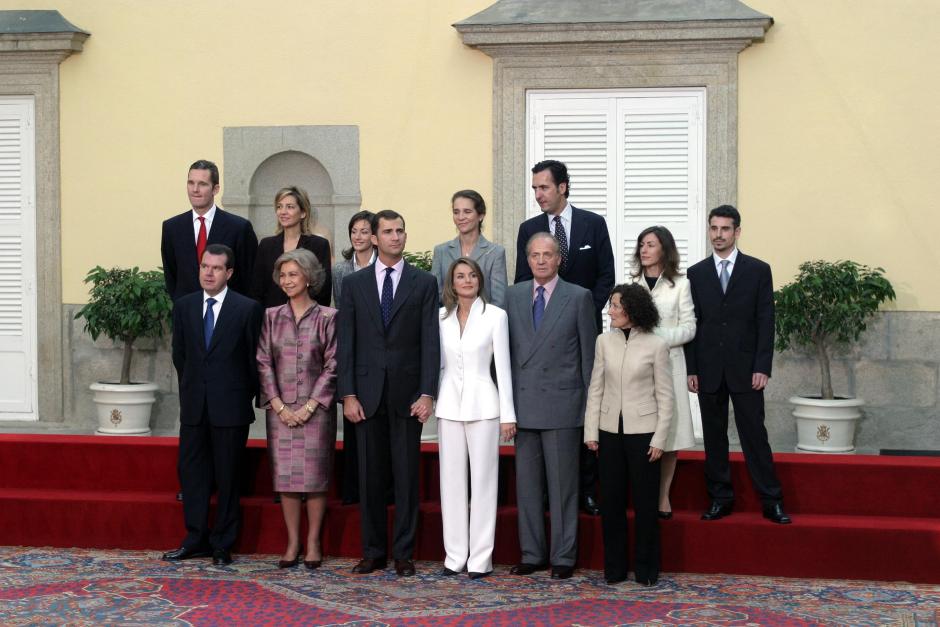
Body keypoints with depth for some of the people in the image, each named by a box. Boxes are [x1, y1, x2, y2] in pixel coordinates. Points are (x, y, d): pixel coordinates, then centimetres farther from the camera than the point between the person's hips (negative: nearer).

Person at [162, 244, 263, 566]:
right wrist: (191, 390, 15)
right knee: (192, 471, 7)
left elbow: (253, 358, 1)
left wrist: (247, 396, 5)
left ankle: (222, 544, 12)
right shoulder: (184, 306, 6)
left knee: (227, 476, 4)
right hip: (194, 406, 4)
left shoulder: (247, 309, -5)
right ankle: (196, 539, 17)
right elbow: (179, 355, 14)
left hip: (230, 406, -4)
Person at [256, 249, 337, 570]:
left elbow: (332, 365, -3)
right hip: (280, 408, 2)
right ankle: (293, 542, 11)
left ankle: (313, 542, 9)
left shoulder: (327, 317, 0)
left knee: (315, 474, -1)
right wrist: (279, 406, -6)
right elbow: (263, 363, 4)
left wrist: (310, 405, -10)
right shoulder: (271, 317, 7)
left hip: (316, 407, -2)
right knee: (285, 476, 3)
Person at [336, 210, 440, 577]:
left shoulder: (424, 283, 3)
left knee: (406, 476, 3)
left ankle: (404, 553, 11)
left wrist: (426, 394, -9)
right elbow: (346, 343, 5)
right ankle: (373, 551, 16)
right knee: (370, 476, 6)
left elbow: (430, 342, -2)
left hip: (406, 393, -1)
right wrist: (348, 394, -3)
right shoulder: (354, 283, 7)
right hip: (367, 392, 2)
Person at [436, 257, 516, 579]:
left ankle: (481, 556, 5)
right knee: (451, 480, 6)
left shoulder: (495, 316, -2)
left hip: (482, 404, -3)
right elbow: (438, 362, 12)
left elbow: (503, 365, -3)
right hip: (449, 404, 3)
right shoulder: (441, 317, 7)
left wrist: (508, 414, -5)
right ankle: (455, 554, 13)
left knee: (483, 479, -1)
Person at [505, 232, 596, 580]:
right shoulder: (513, 295, 9)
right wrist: (506, 400, 6)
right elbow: (507, 347, 10)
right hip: (523, 403, 4)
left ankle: (563, 556, 10)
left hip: (562, 403, -3)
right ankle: (532, 554, 18)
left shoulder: (579, 297, -1)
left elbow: (588, 354, 0)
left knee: (562, 483, 2)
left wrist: (590, 404, -2)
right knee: (527, 482, 9)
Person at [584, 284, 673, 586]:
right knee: (611, 501, 7)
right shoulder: (604, 341, 4)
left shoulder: (656, 345, -6)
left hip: (642, 431, -3)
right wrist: (591, 431, 1)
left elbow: (665, 395, -3)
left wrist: (659, 439, -7)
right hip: (610, 431, 3)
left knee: (645, 502, 3)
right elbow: (596, 389, 6)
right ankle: (615, 567, 18)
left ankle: (646, 569, 15)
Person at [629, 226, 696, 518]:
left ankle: (663, 495, 8)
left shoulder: (680, 285, 5)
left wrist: (659, 337, -12)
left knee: (669, 430, -2)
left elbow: (689, 328, 2)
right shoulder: (631, 284, 12)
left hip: (668, 362, -1)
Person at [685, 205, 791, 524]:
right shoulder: (696, 273, 8)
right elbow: (692, 324, 6)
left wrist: (762, 367, -8)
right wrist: (691, 369, 1)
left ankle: (771, 501, 4)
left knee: (754, 434, -2)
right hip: (708, 369, 2)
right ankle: (720, 498, 15)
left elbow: (765, 322, -1)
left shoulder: (758, 270, 2)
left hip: (745, 369, -2)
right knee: (714, 436, 6)